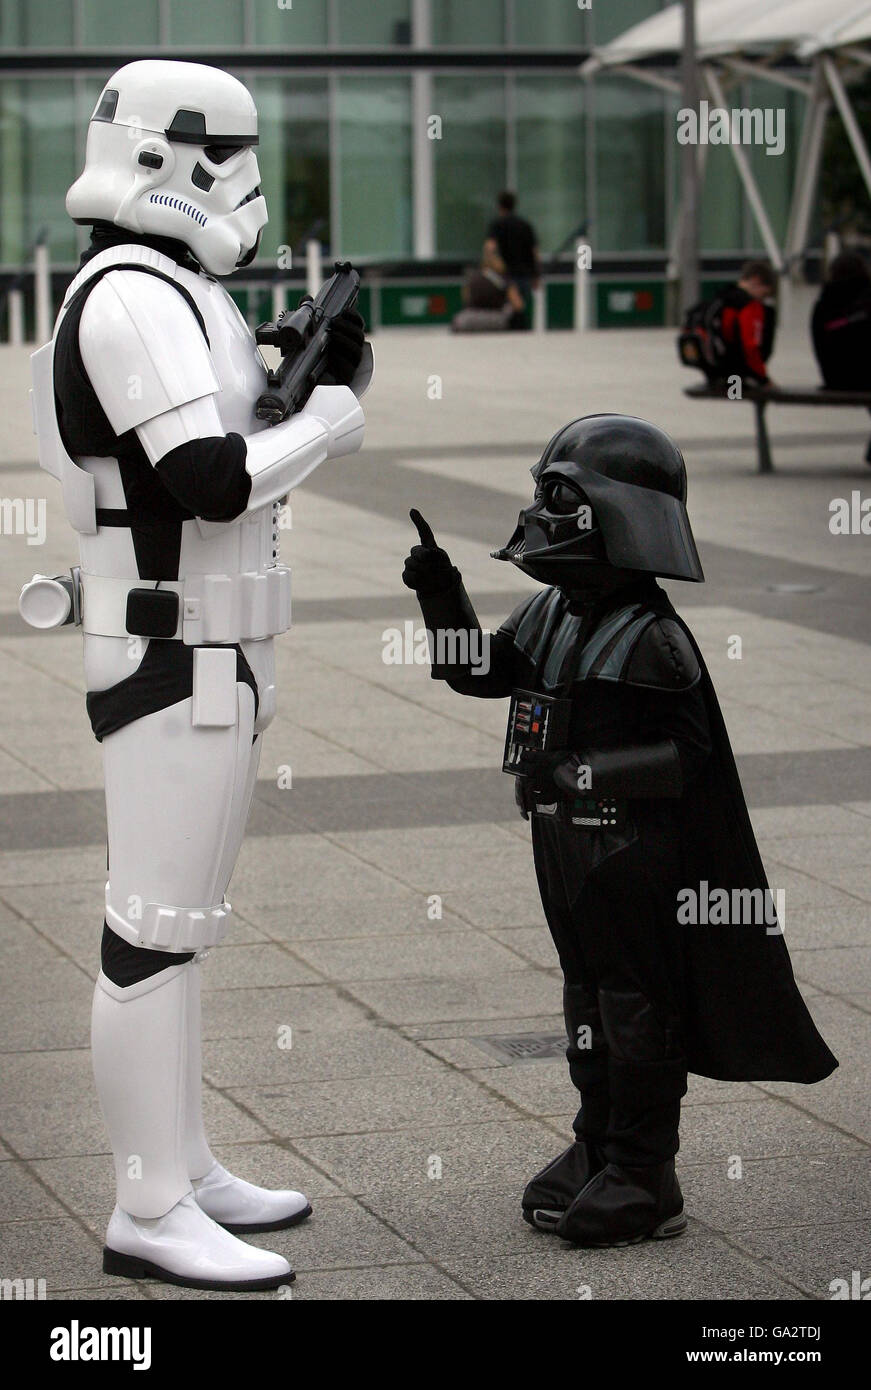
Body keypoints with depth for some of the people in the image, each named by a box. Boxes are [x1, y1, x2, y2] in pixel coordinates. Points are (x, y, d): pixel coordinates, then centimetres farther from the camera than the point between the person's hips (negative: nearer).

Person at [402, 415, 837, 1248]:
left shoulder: (652, 638, -18)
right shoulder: (551, 613, 7)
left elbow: (686, 755, -18)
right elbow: (480, 672, 17)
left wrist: (582, 772, -25)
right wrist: (441, 595, 5)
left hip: (632, 845, -8)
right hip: (563, 836, 8)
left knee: (637, 997, 0)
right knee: (586, 986, 16)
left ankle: (645, 1178, 7)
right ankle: (598, 1147, 27)